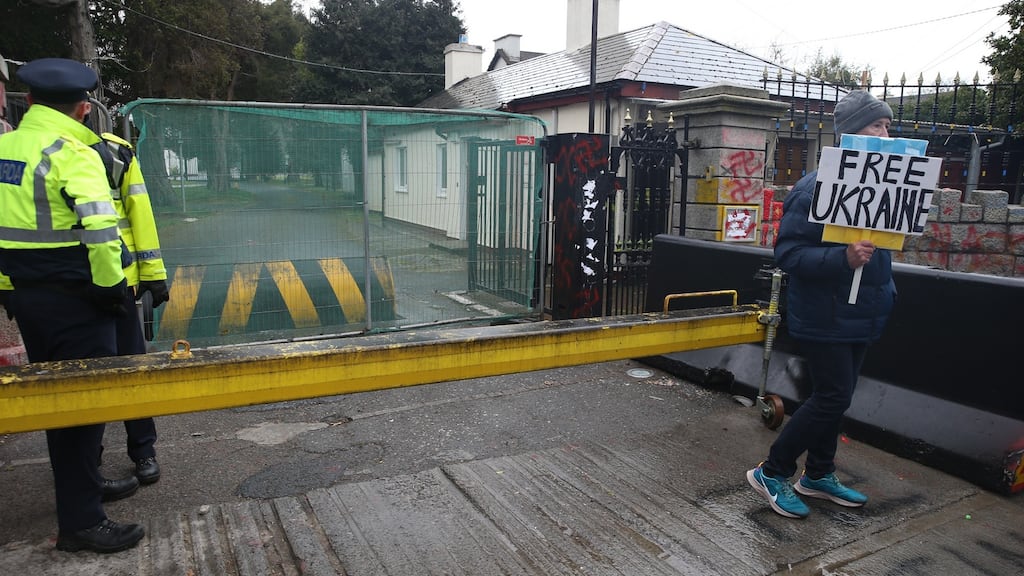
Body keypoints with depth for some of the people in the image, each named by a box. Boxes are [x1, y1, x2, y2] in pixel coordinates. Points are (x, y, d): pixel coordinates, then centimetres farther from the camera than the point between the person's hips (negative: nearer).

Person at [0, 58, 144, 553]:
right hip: (74, 299, -8)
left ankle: (84, 484, 36)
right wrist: (111, 286, -10)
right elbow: (100, 230, -24)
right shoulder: (73, 154, -15)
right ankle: (80, 522, 6)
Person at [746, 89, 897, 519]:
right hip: (823, 318, -8)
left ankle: (818, 475, 32)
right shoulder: (815, 189, -17)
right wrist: (844, 259, -33)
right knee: (832, 398, -6)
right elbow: (788, 254, -21)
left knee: (834, 398, 16)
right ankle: (771, 473, 10)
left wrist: (883, 290, 13)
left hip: (858, 317, 8)